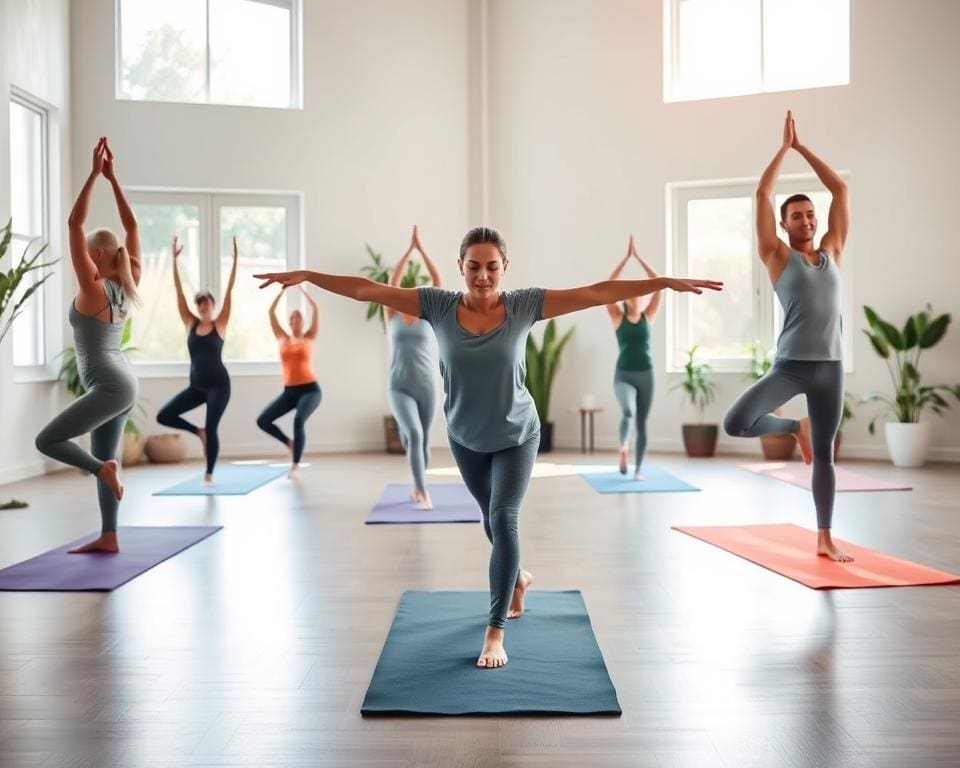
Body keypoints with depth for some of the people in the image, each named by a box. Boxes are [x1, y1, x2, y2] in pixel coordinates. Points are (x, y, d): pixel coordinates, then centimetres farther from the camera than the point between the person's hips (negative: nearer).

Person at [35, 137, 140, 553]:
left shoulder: (92, 287, -13)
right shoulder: (126, 286, 5)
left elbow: (74, 223, -17)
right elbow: (131, 227, 9)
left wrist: (94, 175, -16)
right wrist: (112, 178, 6)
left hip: (109, 387, -9)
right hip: (122, 383, 9)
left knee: (46, 440, -3)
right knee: (103, 459, 12)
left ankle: (102, 468, -13)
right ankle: (108, 537, 14)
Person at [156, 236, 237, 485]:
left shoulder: (220, 324, -2)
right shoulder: (190, 324, 6)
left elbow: (229, 290, -8)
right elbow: (179, 291, 3)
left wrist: (235, 258, -12)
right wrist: (175, 260, -1)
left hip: (218, 384, -4)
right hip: (196, 385, 4)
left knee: (212, 428, -8)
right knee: (164, 415, -6)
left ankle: (209, 474, 9)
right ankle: (199, 432, 16)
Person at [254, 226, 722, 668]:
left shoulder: (524, 305, -19)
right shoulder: (438, 306, -17)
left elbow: (598, 293, -21)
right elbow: (367, 290, -17)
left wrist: (667, 283, -23)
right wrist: (306, 275, -21)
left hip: (516, 436, -2)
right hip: (465, 438, 2)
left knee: (503, 519, -16)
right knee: (493, 521, 19)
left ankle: (495, 634, -6)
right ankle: (517, 580, 51)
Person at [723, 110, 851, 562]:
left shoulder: (832, 252, 12)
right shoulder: (778, 257, 3)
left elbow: (840, 190, 13)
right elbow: (762, 194, -2)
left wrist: (803, 148, 15)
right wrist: (784, 147, 6)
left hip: (830, 366, 3)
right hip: (789, 366, -2)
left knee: (825, 454, 7)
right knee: (735, 423, -19)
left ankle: (825, 538, 18)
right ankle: (795, 427, 12)